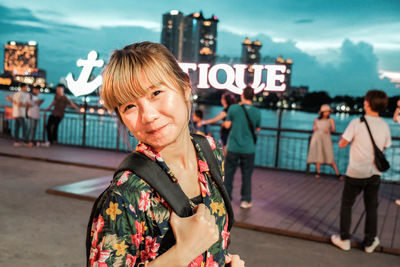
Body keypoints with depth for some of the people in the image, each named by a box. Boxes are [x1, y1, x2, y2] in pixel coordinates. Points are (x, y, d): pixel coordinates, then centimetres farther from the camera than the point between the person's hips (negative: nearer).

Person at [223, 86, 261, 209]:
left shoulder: (233, 108, -8)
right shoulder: (257, 112, -3)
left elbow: (227, 125, -1)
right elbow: (257, 129, 8)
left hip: (233, 147, -1)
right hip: (248, 149, 1)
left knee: (228, 174, 10)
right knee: (246, 175, 11)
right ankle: (245, 200, 17)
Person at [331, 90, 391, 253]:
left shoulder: (356, 123, -13)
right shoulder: (385, 126, -1)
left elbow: (342, 144, -9)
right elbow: (385, 147, 10)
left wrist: (343, 138, 10)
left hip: (355, 173, -3)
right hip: (374, 173, 3)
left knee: (346, 205, 12)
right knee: (371, 207, 15)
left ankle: (344, 239, 17)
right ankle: (369, 242, 23)